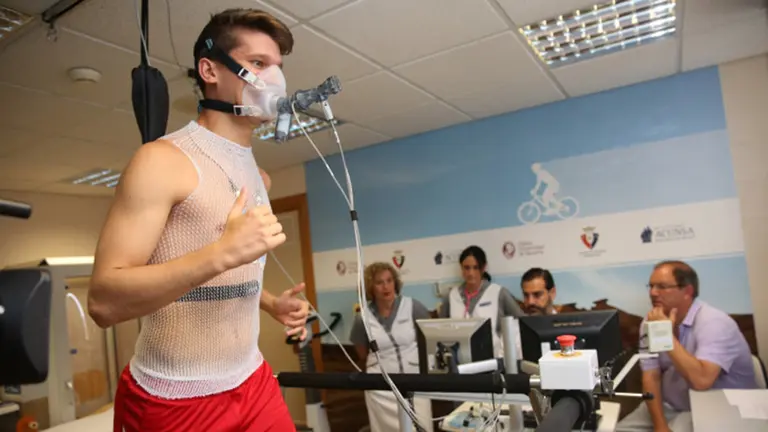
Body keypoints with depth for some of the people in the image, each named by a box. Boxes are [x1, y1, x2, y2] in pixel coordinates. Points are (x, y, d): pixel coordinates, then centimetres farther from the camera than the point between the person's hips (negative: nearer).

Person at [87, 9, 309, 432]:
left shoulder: (259, 176, 9)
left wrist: (271, 303, 4)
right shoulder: (163, 160, -14)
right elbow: (104, 301, -20)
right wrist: (224, 252, -30)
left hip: (253, 382, 6)